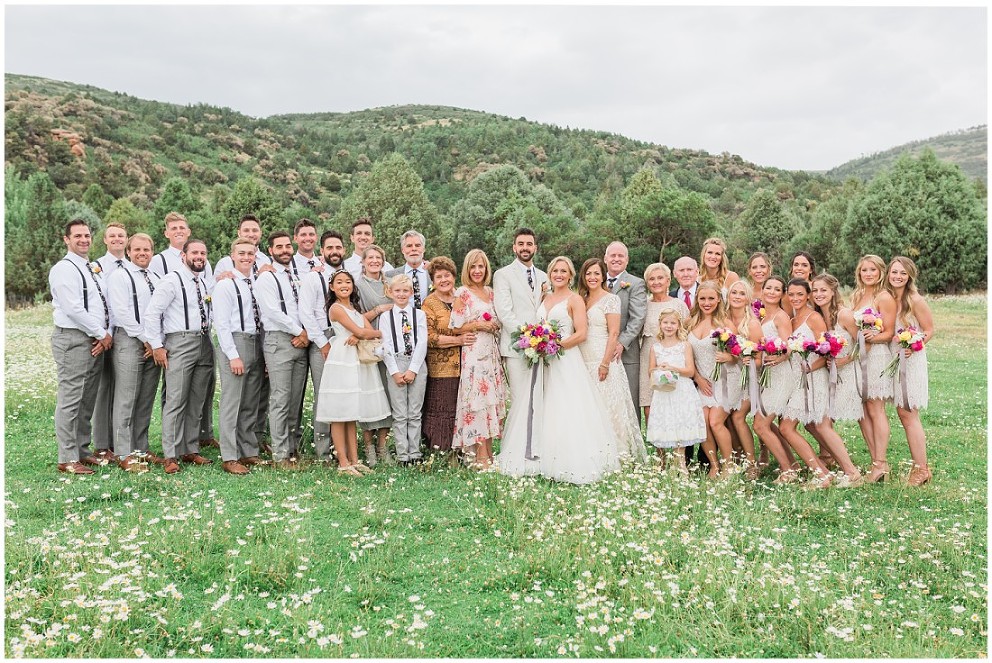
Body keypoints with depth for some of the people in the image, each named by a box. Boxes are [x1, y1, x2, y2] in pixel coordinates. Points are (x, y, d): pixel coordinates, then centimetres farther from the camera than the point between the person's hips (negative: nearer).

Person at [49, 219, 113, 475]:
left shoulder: (93, 269, 18)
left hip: (97, 341, 8)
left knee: (88, 400, 12)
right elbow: (74, 309, -16)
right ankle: (67, 459, -1)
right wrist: (101, 334, -10)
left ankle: (82, 450, 21)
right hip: (73, 339, -8)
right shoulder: (63, 269, -7)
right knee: (70, 400, -6)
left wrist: (108, 334, -2)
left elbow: (106, 305, 14)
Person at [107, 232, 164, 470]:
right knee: (126, 400, -5)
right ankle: (125, 454, 0)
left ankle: (141, 449, 18)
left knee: (146, 401, 10)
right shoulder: (120, 276, -3)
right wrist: (146, 339, -11)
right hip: (129, 341, -6)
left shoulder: (156, 279, 17)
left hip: (154, 344, 6)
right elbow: (122, 313, -11)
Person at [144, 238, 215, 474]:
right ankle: (170, 456, -4)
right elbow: (152, 312, -10)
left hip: (204, 343, 7)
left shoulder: (206, 283, 17)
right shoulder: (172, 280, -6)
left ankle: (191, 450, 20)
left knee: (197, 402, 11)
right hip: (180, 343, -7)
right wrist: (157, 345, -11)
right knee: (176, 401, -9)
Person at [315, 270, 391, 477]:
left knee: (351, 413, 9)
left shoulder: (355, 308, 18)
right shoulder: (336, 308, -6)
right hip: (342, 362, -8)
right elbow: (361, 332, -13)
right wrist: (376, 333, 4)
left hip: (358, 362, 8)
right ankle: (343, 464, -3)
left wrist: (360, 336, -14)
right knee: (339, 413, -4)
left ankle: (354, 461, 11)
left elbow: (370, 332, 5)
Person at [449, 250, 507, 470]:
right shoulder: (462, 293, -4)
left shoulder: (491, 293, 14)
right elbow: (455, 328, -7)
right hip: (473, 352, -6)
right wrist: (478, 325, -13)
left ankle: (489, 452, 13)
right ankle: (481, 456, -4)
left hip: (492, 351, 7)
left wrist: (495, 325, 3)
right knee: (478, 397, -8)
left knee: (492, 398, 6)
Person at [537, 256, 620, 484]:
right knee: (547, 413, 4)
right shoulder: (545, 298, 16)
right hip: (545, 363, 6)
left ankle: (574, 465, -6)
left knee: (567, 413, -9)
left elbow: (581, 334, -10)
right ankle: (551, 462, 8)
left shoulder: (574, 299, -2)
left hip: (567, 361, -6)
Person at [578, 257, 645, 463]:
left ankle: (616, 454, 2)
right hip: (583, 362, 6)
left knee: (606, 406, -6)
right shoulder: (581, 300, 15)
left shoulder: (610, 299, -4)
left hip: (602, 361, -6)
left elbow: (614, 333, -10)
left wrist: (605, 363, -17)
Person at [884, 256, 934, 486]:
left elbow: (929, 330, -6)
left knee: (908, 415, -5)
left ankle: (921, 468, 3)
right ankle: (919, 465, 17)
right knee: (904, 415, 8)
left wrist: (914, 346, -22)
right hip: (892, 360, 6)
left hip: (911, 361, -6)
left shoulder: (915, 300, -10)